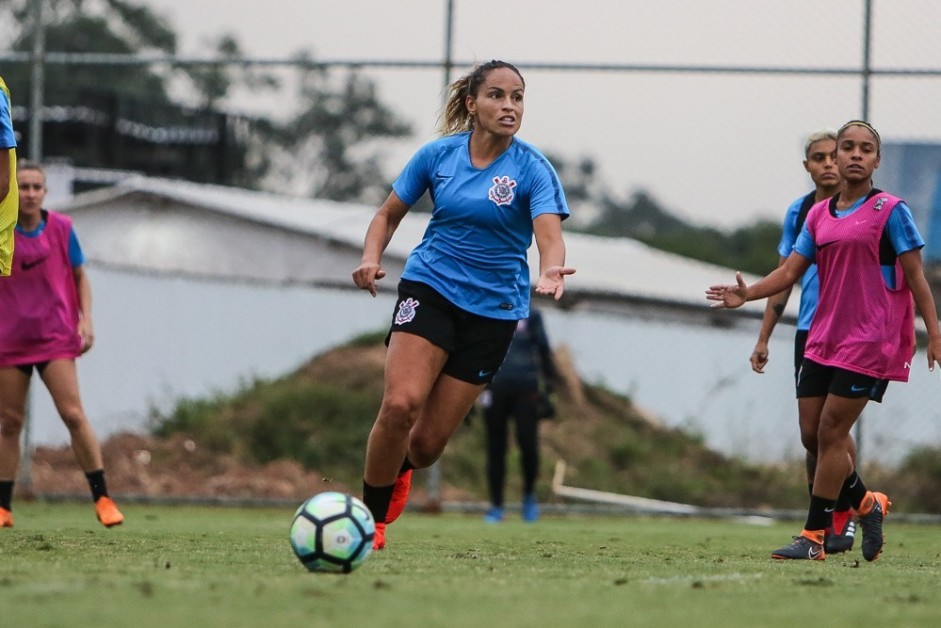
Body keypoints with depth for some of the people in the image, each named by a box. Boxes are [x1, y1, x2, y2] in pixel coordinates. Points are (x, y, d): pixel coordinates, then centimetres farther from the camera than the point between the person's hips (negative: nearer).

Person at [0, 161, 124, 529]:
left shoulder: (61, 228, 2)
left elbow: (80, 277, 7)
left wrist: (85, 319, 1)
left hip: (55, 337, -1)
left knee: (73, 414, -12)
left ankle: (102, 498, -7)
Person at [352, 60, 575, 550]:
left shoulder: (532, 169, -9)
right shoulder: (438, 154, -1)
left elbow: (550, 234, -23)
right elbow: (389, 214, 10)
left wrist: (549, 273, -46)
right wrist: (371, 257, -11)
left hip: (494, 308, 0)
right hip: (429, 287, 0)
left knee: (427, 444, 0)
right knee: (400, 403, -25)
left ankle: (398, 472, 38)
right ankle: (372, 517, -5)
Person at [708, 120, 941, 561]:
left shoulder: (889, 211, -4)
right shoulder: (818, 216, 12)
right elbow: (791, 270, 9)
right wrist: (747, 294, -8)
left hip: (868, 341, -6)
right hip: (822, 338, 6)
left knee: (831, 431, -9)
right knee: (814, 429, 4)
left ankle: (814, 537, -5)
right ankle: (866, 505, 26)